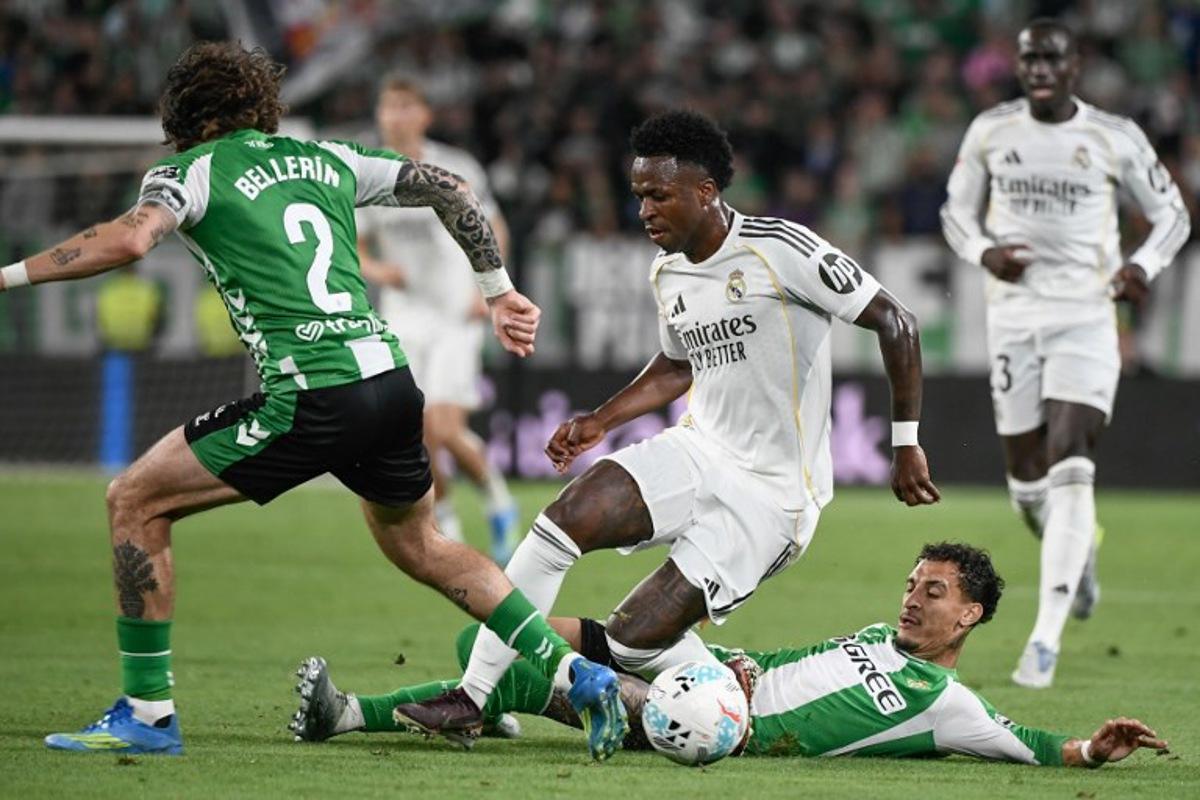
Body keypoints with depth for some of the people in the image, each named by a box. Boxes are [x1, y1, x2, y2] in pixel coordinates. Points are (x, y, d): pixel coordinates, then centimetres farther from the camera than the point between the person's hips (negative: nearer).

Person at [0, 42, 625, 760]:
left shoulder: (193, 169, 4)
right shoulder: (325, 160, 22)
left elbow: (129, 240, -17)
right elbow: (450, 189, 28)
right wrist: (499, 291, 34)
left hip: (309, 398, -7)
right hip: (390, 376, 7)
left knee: (135, 502, 7)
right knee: (419, 544, 30)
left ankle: (148, 714, 6)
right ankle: (576, 671, 20)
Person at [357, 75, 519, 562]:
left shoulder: (457, 170, -4)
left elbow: (495, 231, 7)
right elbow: (354, 249, 9)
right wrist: (375, 270, -13)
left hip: (457, 317, -3)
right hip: (403, 320, 3)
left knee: (446, 430, -15)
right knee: (418, 439, -1)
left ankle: (497, 499, 11)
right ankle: (446, 525, 18)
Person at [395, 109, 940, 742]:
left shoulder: (780, 250, -16)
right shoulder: (668, 274, 8)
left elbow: (896, 323, -12)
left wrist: (906, 444, -11)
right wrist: (601, 421, 15)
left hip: (771, 493, -7)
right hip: (698, 451, 7)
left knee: (634, 636, -16)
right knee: (564, 519, -19)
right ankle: (473, 696, -14)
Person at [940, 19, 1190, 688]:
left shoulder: (1115, 138, -2)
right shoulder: (991, 131, 4)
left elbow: (1173, 215, 7)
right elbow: (958, 212, 14)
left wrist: (1143, 266, -13)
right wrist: (985, 252, -8)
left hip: (1086, 318, -3)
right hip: (1013, 316, 3)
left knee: (1070, 470, -17)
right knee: (1028, 483, 6)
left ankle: (1047, 637, -18)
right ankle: (1081, 555, 41)